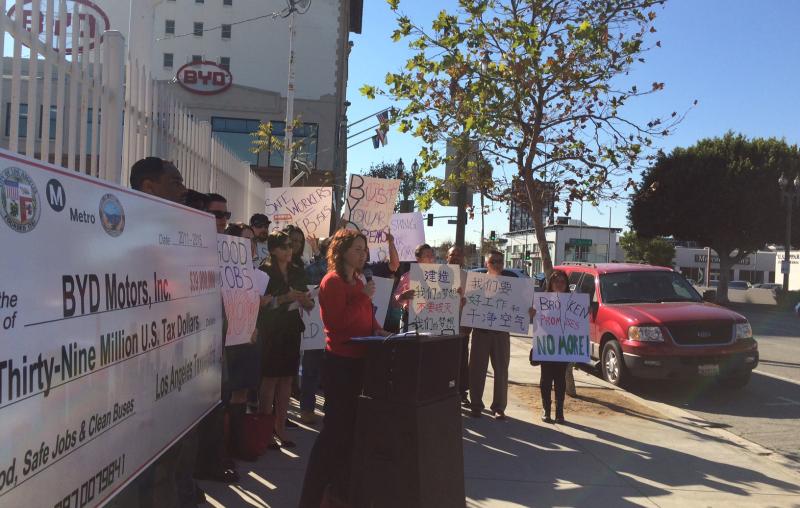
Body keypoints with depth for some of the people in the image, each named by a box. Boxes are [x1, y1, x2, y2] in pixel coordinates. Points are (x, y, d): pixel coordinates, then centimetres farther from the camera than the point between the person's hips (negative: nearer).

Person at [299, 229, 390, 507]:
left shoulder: (358, 281, 15)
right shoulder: (332, 281, -11)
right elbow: (338, 322, -21)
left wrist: (377, 330, 5)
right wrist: (364, 297, -17)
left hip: (358, 361, 9)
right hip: (340, 362, -9)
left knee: (351, 426, 16)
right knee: (334, 430, -6)